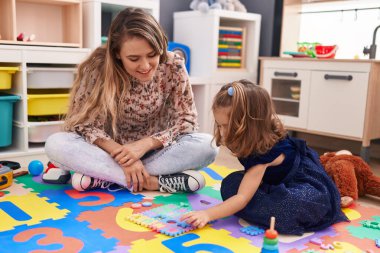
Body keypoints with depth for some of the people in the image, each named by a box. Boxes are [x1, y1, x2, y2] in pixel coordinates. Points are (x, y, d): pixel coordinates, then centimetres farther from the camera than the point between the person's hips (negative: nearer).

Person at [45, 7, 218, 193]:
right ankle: (152, 181, -31)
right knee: (55, 144, -27)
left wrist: (145, 144, -28)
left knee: (207, 146, -28)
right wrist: (121, 154, -32)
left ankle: (100, 174, -25)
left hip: (156, 150, 1)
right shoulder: (98, 68, -19)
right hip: (112, 150, -1)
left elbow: (187, 120, -13)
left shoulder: (173, 66, -15)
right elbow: (83, 122, -17)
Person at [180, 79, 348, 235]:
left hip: (310, 192, -8)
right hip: (285, 182, 9)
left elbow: (243, 198, -33)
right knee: (231, 184, -8)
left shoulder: (263, 153, -32)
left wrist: (207, 214, -36)